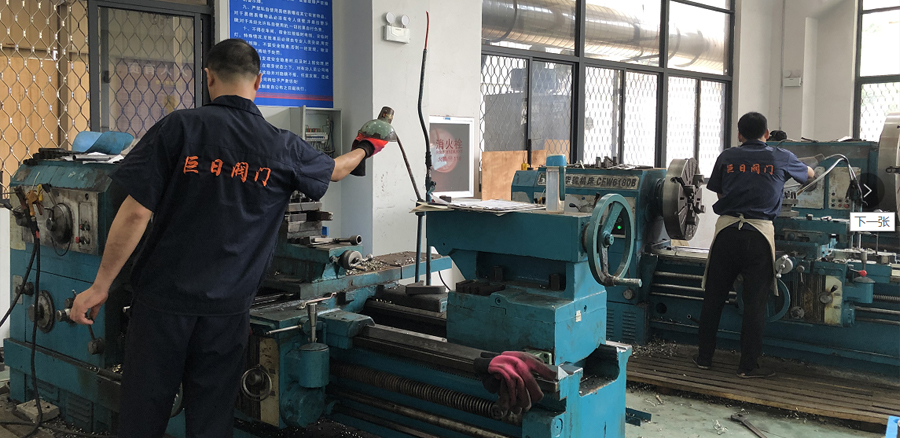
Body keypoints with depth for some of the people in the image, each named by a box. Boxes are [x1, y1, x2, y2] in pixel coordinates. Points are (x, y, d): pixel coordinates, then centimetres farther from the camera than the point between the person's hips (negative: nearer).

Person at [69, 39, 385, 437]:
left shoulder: (180, 127, -8)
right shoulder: (284, 149, 1)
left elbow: (136, 213, -11)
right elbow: (334, 170, 22)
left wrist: (101, 285, -2)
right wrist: (364, 149, 45)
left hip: (163, 297, -2)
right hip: (226, 307, 2)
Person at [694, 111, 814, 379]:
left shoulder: (726, 157, 7)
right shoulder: (782, 158, 6)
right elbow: (810, 174, 26)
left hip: (727, 230, 2)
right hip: (759, 234, -1)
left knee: (714, 298, 11)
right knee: (754, 302, 5)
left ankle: (704, 357, 19)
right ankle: (748, 366, 9)